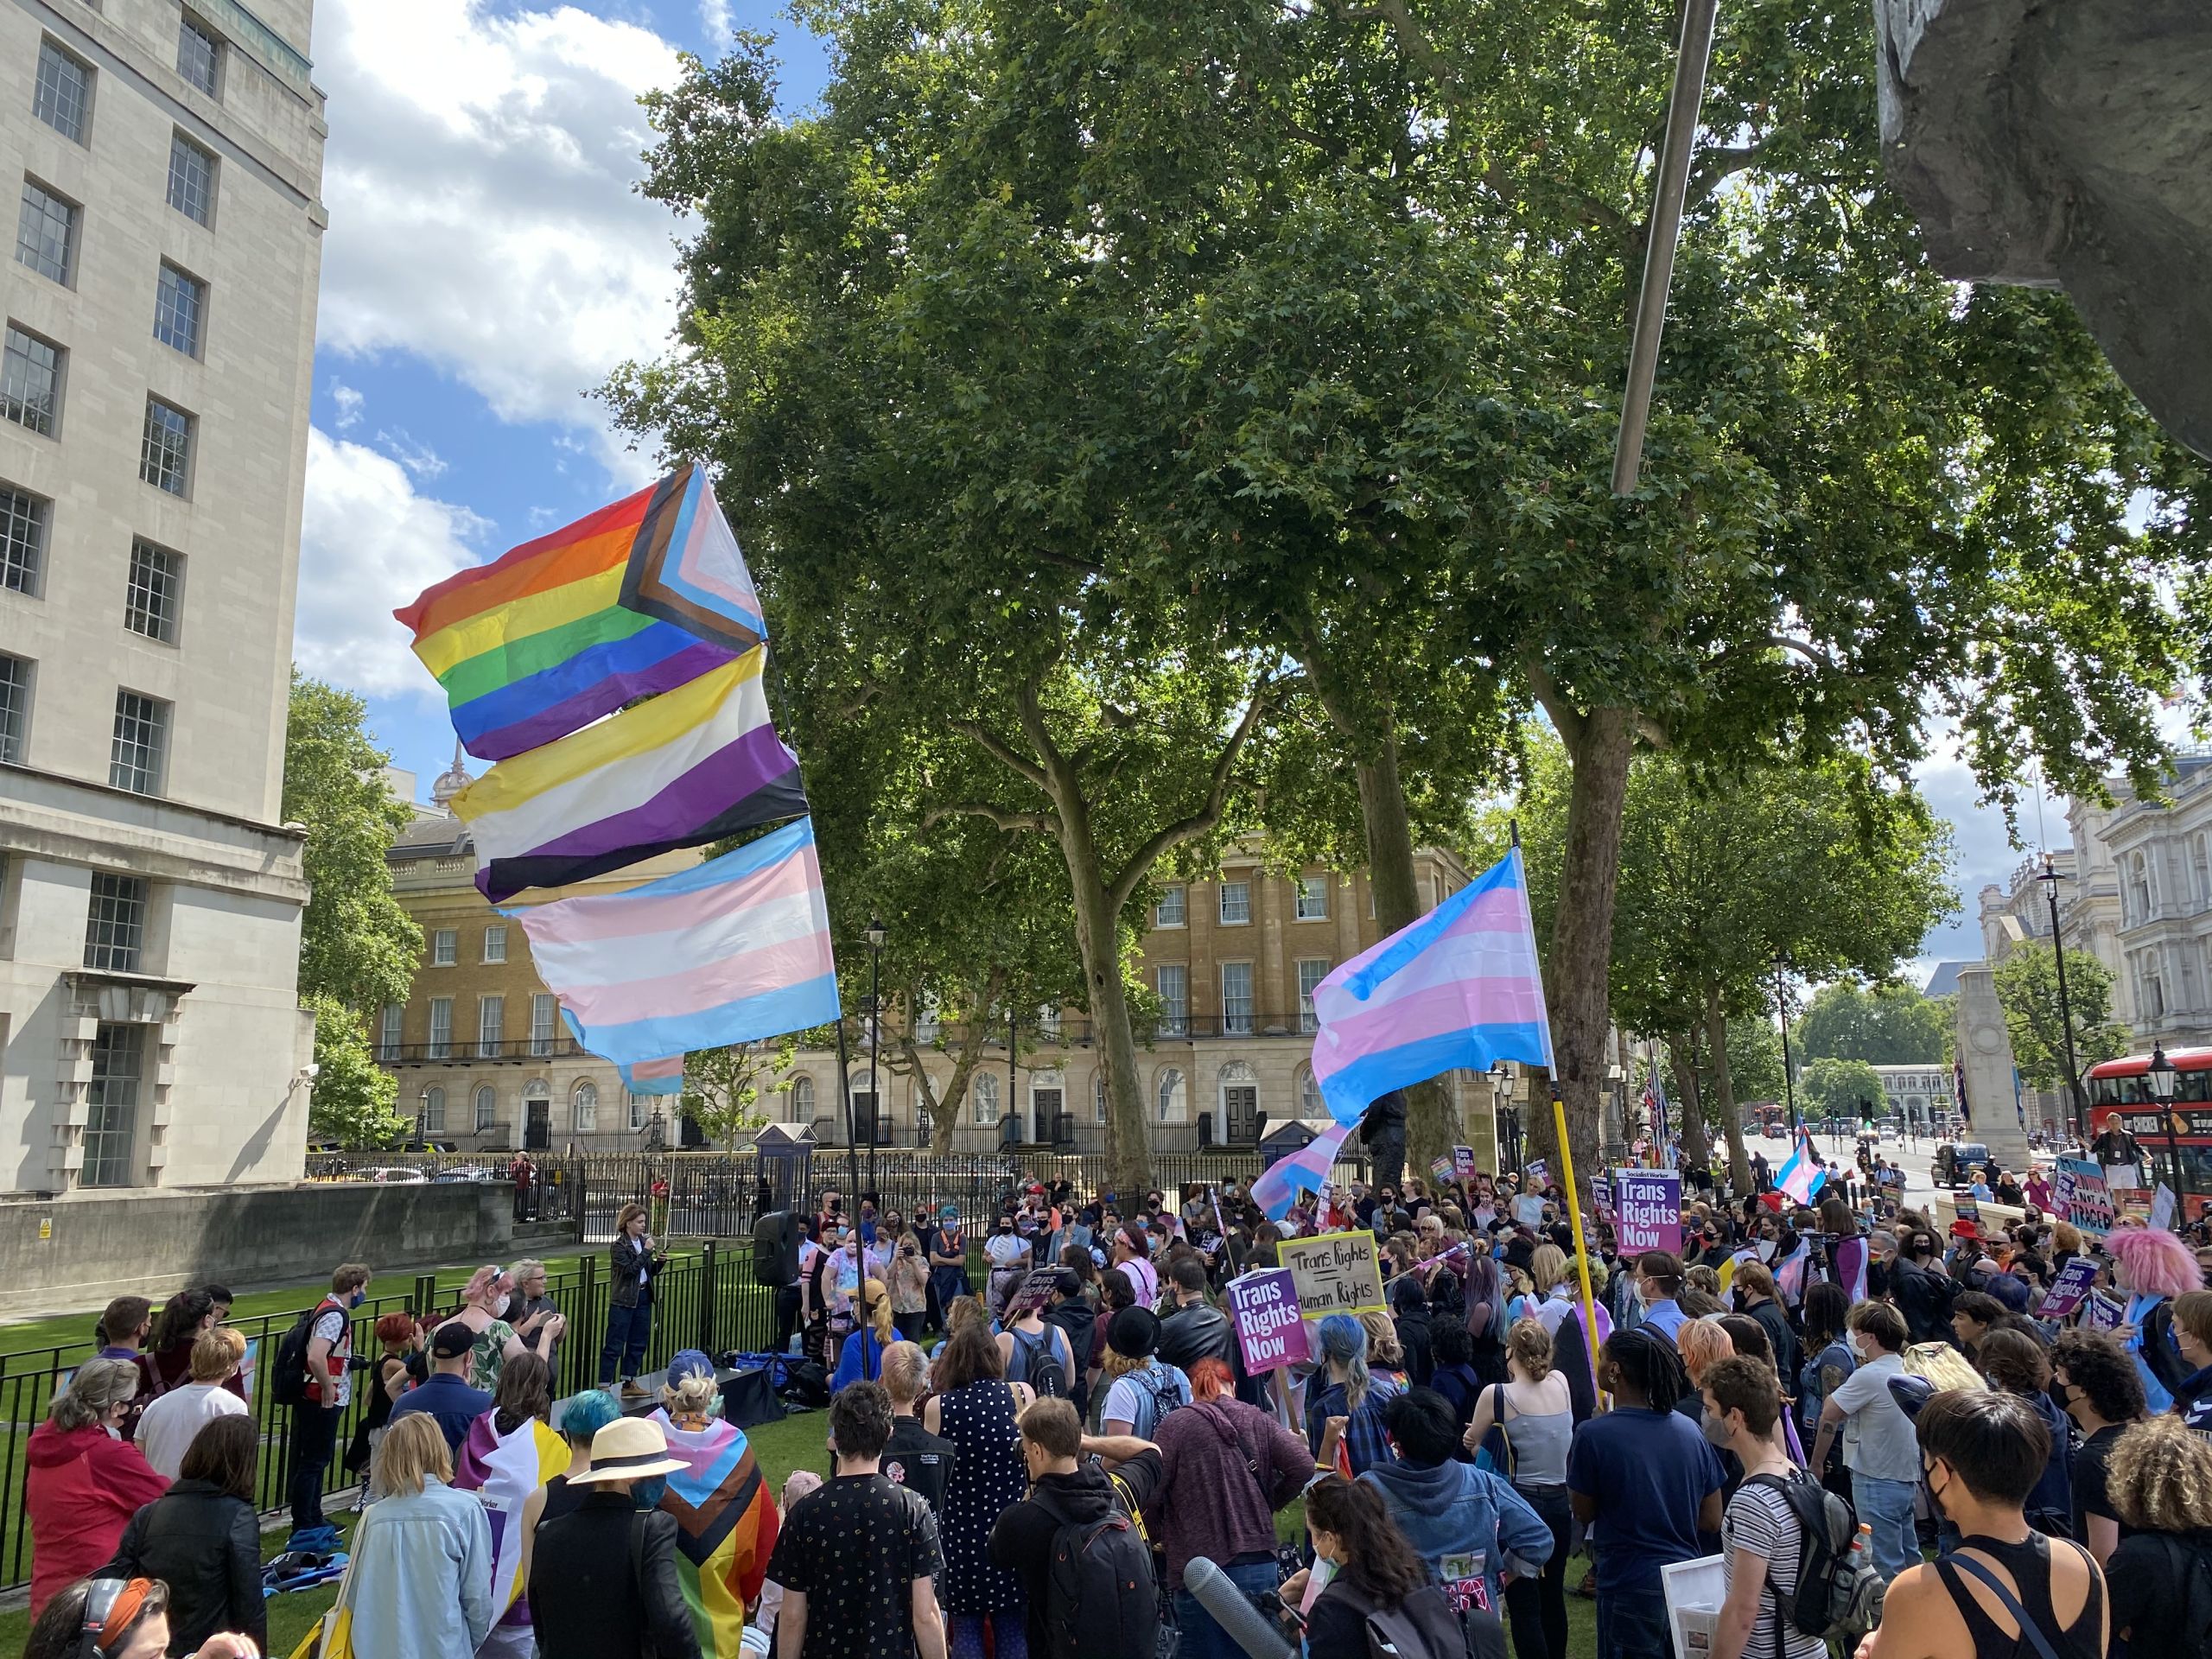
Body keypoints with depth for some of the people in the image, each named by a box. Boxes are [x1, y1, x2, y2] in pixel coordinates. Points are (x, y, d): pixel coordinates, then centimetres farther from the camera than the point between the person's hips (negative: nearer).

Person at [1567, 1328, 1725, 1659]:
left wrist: (1572, 1466, 10)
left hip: (1630, 1585, -5)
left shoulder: (1593, 1435, -17)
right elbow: (1712, 1520, 4)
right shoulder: (1689, 1430, -3)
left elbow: (1583, 1513, -4)